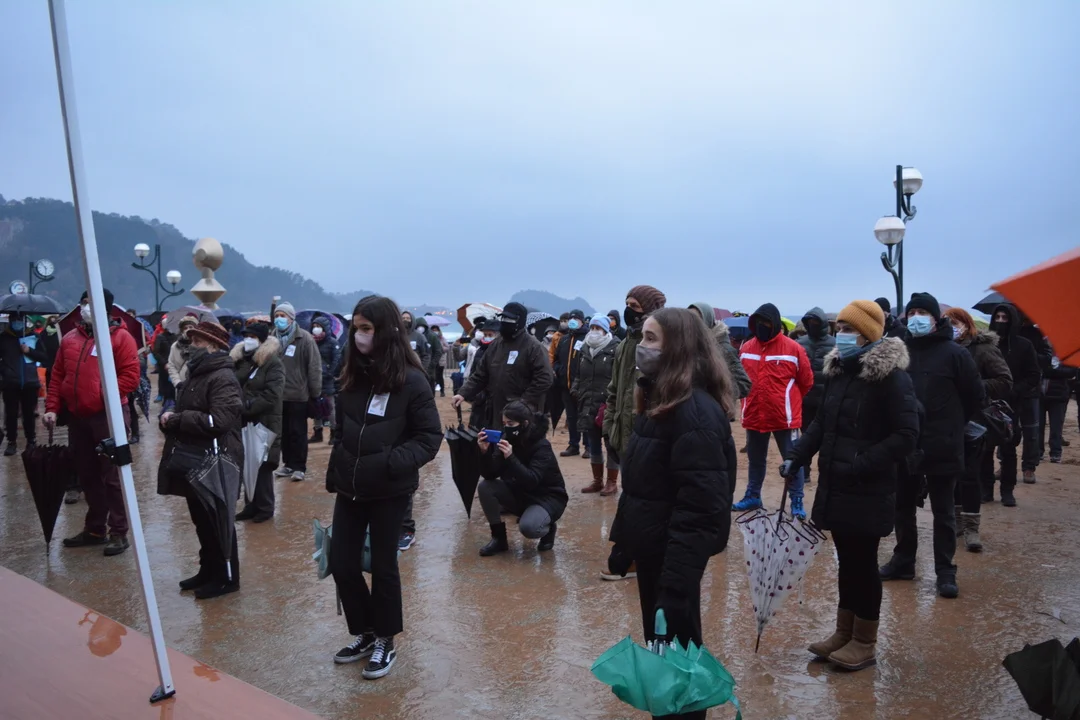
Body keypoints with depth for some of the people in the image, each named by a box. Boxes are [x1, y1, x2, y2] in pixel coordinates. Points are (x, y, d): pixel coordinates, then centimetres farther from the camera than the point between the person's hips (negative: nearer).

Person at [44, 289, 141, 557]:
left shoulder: (120, 337, -6)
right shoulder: (69, 339, 12)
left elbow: (131, 376, -12)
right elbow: (57, 376, 13)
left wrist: (104, 395, -17)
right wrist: (52, 408, 4)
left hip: (108, 416, -6)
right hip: (77, 417, 6)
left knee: (112, 476, -1)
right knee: (87, 476, 14)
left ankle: (118, 533, 8)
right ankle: (95, 529, 27)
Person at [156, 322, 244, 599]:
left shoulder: (223, 378, -16)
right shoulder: (195, 375, 16)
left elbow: (218, 420, -27)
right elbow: (184, 414, 24)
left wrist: (175, 419, -20)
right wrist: (168, 419, 1)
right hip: (191, 463, 10)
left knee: (218, 522, 1)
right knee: (201, 521, 18)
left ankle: (227, 578, 14)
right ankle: (208, 571, 31)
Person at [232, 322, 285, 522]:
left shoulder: (273, 363, -9)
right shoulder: (240, 361, 10)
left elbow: (272, 395, -17)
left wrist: (247, 406, -20)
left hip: (264, 423, -6)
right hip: (243, 423, 6)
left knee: (262, 467, 0)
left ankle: (265, 507, 11)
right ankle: (251, 505, 22)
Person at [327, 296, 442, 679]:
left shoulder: (411, 380, -14)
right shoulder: (352, 376, 4)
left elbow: (430, 437, -12)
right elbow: (341, 432, 14)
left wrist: (392, 463, -24)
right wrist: (334, 473, 12)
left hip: (389, 491, -5)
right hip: (350, 488, 6)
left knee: (383, 566, 8)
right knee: (342, 564, 10)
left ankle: (385, 641, 28)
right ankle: (364, 633, 32)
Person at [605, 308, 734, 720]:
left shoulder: (695, 410, -23)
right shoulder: (658, 399, 8)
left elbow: (700, 503, -27)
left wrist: (676, 577, -28)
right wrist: (622, 542, 17)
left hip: (675, 550, -9)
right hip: (652, 544, 9)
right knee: (658, 640, 21)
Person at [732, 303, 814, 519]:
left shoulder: (793, 349, -10)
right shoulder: (746, 349, 2)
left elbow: (806, 381, 0)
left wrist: (787, 400, 9)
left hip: (785, 417, -4)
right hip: (754, 416, 4)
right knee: (756, 460, 18)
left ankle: (797, 502, 15)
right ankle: (753, 496, 31)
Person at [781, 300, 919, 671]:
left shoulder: (891, 376, -14)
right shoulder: (836, 370, 8)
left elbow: (906, 435, -17)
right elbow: (821, 422, 15)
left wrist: (862, 464, -22)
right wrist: (796, 455, 3)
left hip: (868, 492, -7)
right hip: (835, 487, 7)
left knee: (863, 563, 6)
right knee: (847, 560, 17)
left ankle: (865, 642, 22)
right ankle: (844, 632, 31)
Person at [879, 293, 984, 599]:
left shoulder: (954, 353, -7)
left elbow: (975, 397, 0)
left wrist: (953, 426, 4)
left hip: (942, 449, -3)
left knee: (943, 513, 9)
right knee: (903, 508, 15)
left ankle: (945, 571, 19)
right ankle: (903, 560, 30)